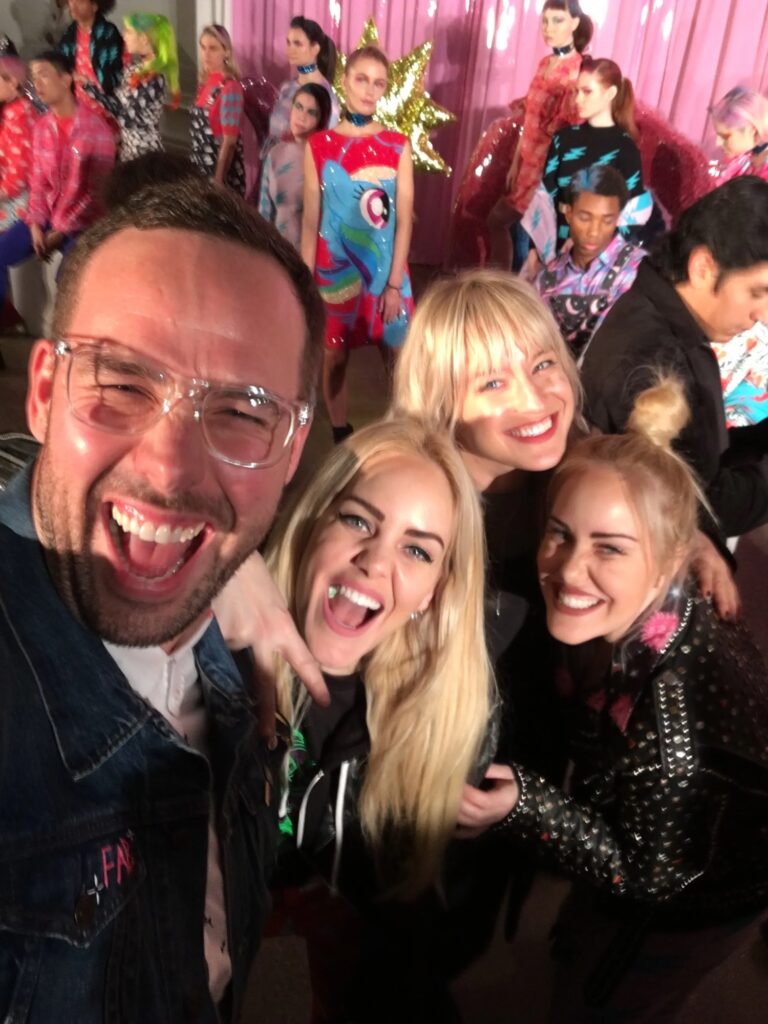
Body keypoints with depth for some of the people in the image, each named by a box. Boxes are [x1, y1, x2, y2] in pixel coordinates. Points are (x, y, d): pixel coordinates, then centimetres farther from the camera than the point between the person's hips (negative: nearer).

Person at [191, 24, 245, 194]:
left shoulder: (230, 87, -14)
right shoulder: (205, 82, 8)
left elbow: (229, 140, -17)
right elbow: (199, 131, 12)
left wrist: (218, 180, -18)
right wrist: (196, 167, 13)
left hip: (222, 169, -7)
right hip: (202, 167, 7)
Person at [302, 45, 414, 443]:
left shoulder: (398, 146, 0)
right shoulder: (319, 146, -1)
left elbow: (404, 220, -2)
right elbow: (310, 220, 0)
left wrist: (394, 283, -7)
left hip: (385, 271, 0)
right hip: (333, 271, 0)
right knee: (334, 357, 10)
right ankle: (341, 437, 27)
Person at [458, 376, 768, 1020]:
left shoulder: (670, 714, -44)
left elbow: (652, 875, -28)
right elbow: (588, 727, -5)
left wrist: (524, 807, -37)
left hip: (692, 902, -5)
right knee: (577, 948, 33)